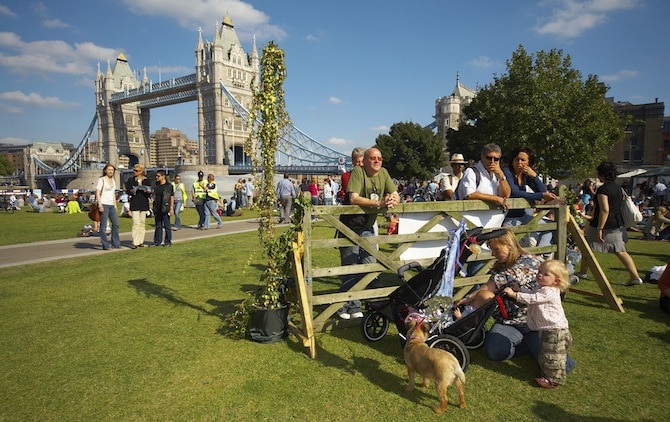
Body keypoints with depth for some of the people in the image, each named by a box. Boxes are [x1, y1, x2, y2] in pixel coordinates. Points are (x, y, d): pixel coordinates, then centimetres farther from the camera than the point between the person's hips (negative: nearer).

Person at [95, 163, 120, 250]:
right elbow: (97, 193, -10)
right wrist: (100, 205, -18)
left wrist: (115, 205, 18)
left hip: (111, 205, 7)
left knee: (116, 223, 8)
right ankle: (105, 245, 0)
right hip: (103, 204, -7)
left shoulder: (113, 180, 17)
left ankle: (115, 244, 17)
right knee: (103, 226, -4)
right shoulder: (101, 180, -3)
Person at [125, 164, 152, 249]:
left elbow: (149, 194, 12)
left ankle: (141, 241, 14)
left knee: (143, 222, 6)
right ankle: (135, 243, -8)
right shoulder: (131, 180, 5)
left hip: (144, 203, 3)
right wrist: (132, 191, -20)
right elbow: (127, 191, 1)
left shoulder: (146, 181, 10)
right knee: (136, 223, -10)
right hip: (135, 204, -3)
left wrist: (148, 192, -11)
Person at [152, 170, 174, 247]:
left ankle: (168, 241, 10)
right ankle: (157, 242, 15)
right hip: (157, 209, 6)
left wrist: (171, 208, -11)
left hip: (165, 208, -5)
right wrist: (154, 208, 13)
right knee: (158, 226, 9)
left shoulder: (169, 185, -5)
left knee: (166, 225, 2)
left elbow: (172, 197, -6)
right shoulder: (156, 186, 11)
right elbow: (155, 197, 16)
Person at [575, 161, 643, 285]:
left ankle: (582, 272, 21)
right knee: (620, 251, 9)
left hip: (604, 224, -8)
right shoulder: (618, 188, 10)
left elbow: (605, 210, -24)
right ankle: (635, 276, 3)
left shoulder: (603, 189, -17)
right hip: (616, 225, 8)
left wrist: (599, 228, -23)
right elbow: (619, 206, 19)